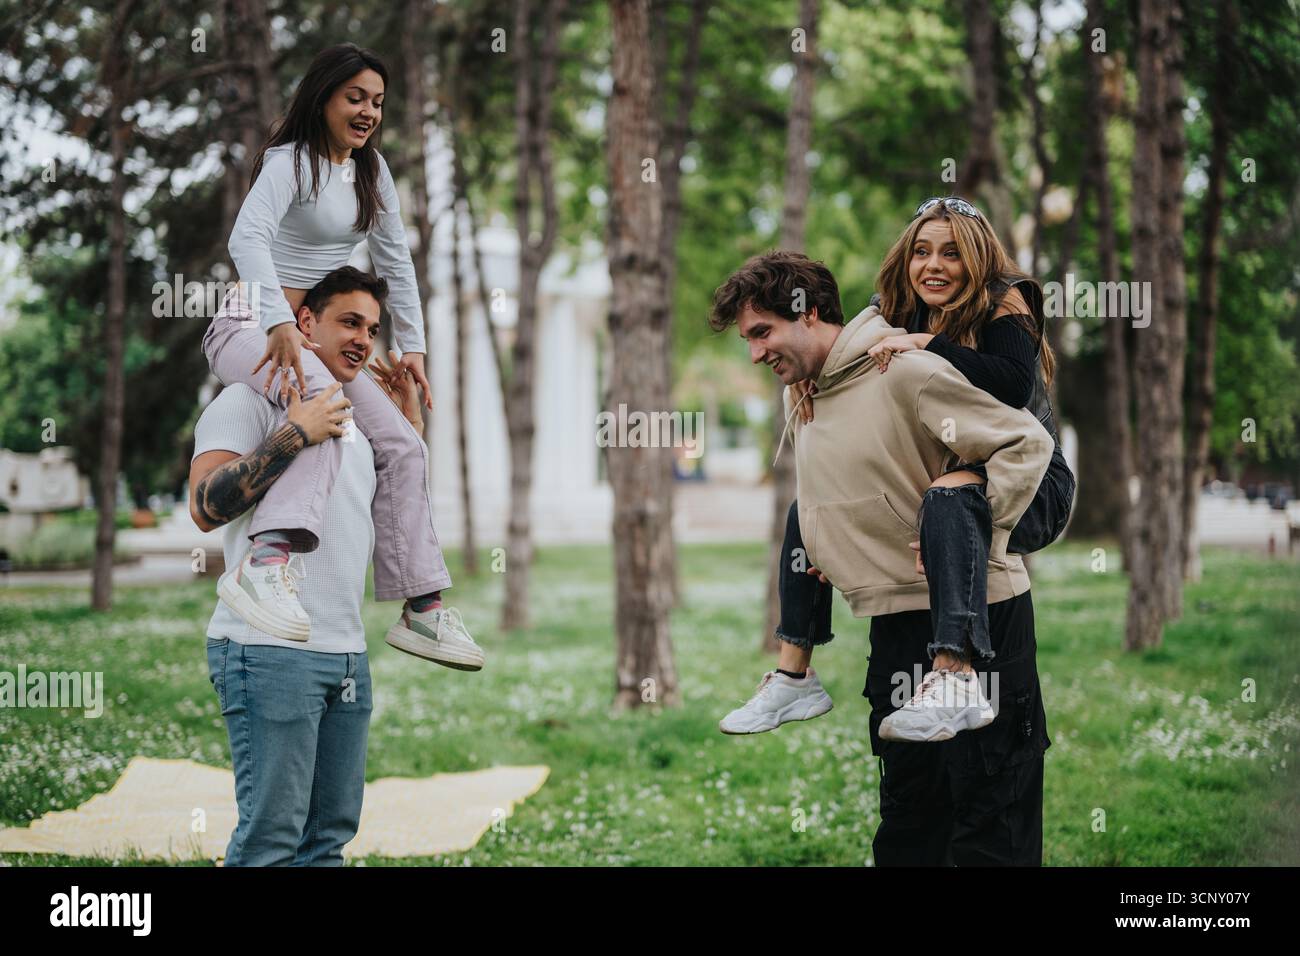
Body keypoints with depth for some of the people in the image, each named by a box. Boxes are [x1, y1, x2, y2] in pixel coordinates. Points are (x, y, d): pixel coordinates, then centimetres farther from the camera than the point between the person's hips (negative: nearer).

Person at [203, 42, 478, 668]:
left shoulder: (371, 169, 12)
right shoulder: (291, 160, -13)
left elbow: (393, 258, 17)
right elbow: (247, 239, -30)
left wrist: (412, 346, 8)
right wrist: (281, 325, -44)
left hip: (315, 336, 8)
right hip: (250, 328, -8)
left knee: (403, 445, -3)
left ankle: (422, 609, 1)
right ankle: (265, 565, -55)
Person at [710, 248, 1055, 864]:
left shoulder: (906, 372, -15)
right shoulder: (798, 396, 11)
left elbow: (1028, 442, -13)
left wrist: (973, 527, -20)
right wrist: (823, 553, 16)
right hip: (893, 621, 8)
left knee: (990, 827, -4)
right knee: (906, 822, 15)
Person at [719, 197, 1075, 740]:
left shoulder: (1003, 302, -11)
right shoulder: (903, 312, 7)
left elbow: (1016, 384, -28)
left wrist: (927, 344, -32)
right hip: (930, 476, 8)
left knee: (951, 492, -40)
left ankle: (956, 680, -53)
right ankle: (793, 676, 1)